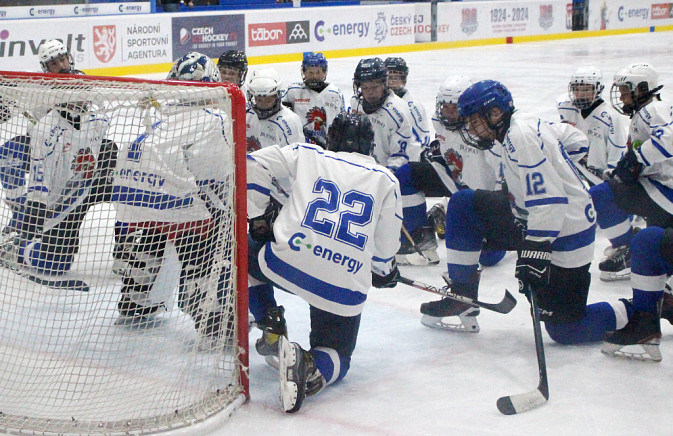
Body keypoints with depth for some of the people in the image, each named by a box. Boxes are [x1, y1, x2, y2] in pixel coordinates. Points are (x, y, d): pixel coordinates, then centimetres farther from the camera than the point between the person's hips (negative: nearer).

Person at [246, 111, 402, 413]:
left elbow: (254, 164, 10)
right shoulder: (386, 180, 13)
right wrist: (385, 272, 34)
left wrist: (258, 217, 16)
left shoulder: (308, 154, 14)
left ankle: (272, 329, 16)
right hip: (345, 285, 0)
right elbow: (386, 246, 13)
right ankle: (311, 367, -17)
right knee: (337, 357, 19)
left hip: (287, 262, 0)